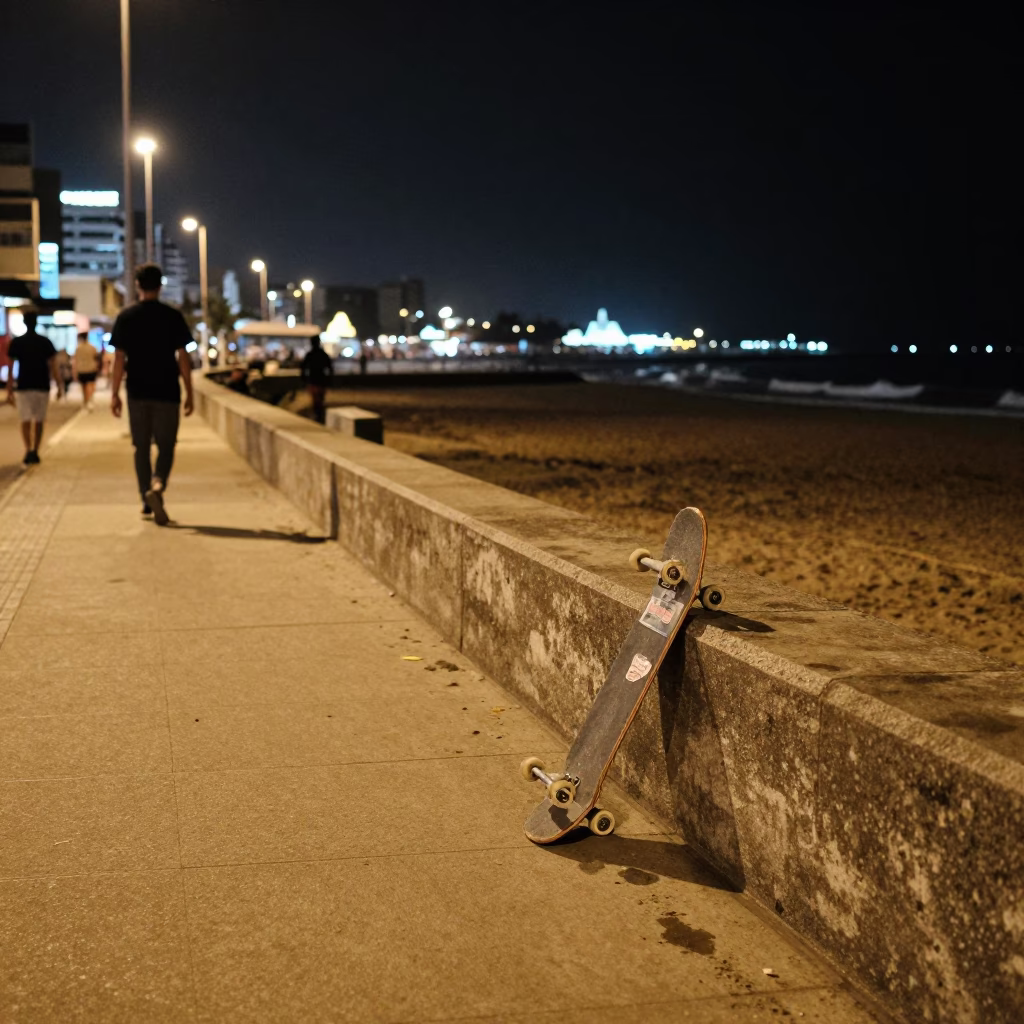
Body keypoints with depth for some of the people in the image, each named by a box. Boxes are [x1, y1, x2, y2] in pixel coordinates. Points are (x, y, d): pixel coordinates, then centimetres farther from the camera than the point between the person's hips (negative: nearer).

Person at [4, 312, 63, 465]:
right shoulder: (45, 342, 0)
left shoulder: (16, 343, -1)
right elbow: (53, 367, -3)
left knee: (25, 421, 1)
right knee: (39, 421, 13)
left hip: (24, 387, -1)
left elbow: (11, 369, -2)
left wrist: (10, 391, 2)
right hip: (42, 386, 1)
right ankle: (35, 452, 16)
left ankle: (29, 450, -19)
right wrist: (59, 385, 2)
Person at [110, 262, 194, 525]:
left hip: (137, 393, 1)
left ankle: (147, 500, 16)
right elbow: (182, 357, -4)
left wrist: (114, 394, 3)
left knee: (141, 447, 13)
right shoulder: (173, 316, -3)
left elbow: (119, 358, -2)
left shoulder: (126, 317, 0)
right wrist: (189, 392, 2)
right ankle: (157, 485, -21)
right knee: (165, 445, 6)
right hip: (167, 393, -1)